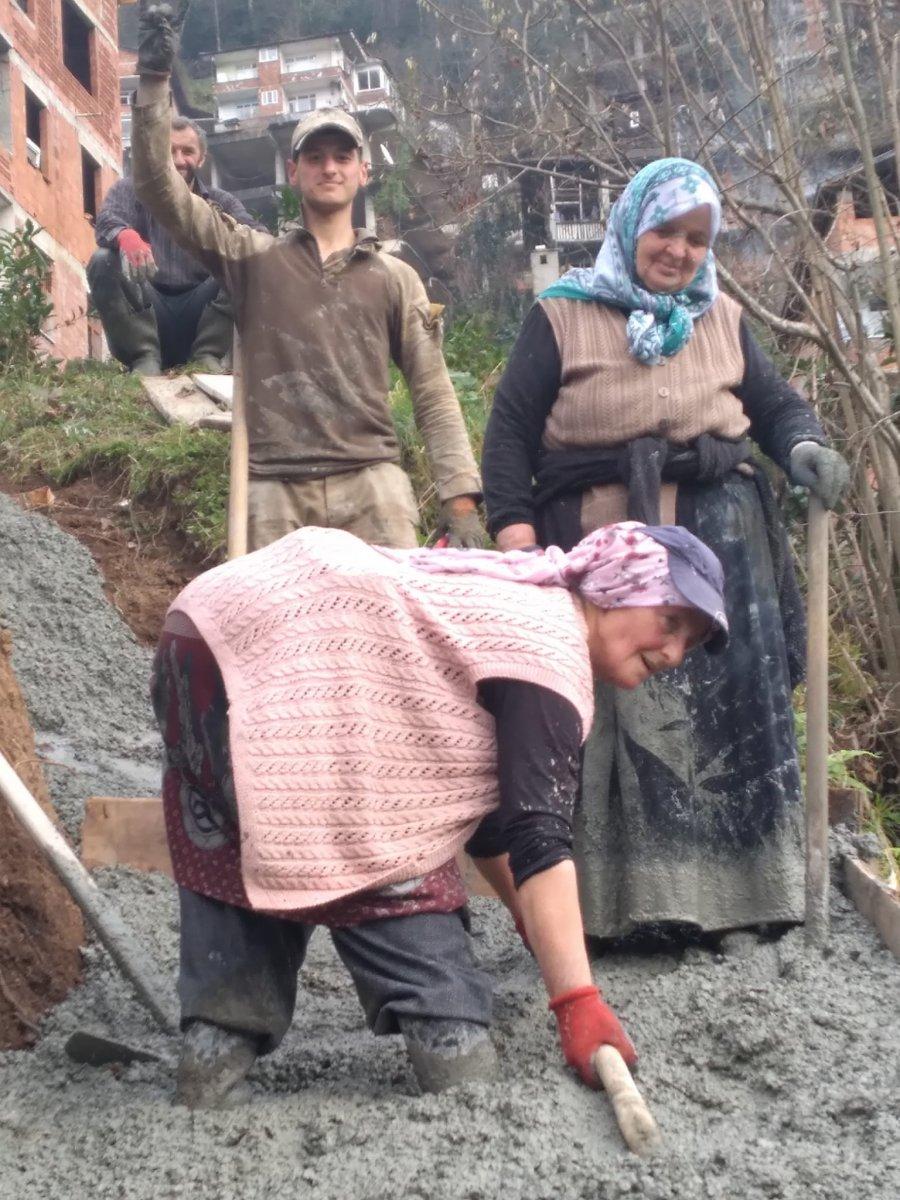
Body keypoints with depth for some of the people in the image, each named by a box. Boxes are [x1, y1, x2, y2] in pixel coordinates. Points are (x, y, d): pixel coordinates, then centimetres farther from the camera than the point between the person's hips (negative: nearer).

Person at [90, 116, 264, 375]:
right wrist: (126, 236, -40)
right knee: (104, 262, -23)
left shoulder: (220, 201, 11)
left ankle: (207, 357, -16)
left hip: (200, 314, 1)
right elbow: (107, 220, -15)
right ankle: (145, 359, -23)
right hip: (147, 311, -1)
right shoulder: (130, 190, 9)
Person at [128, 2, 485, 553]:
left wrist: (461, 499, 0)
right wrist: (154, 79, -2)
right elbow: (159, 187, 6)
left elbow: (434, 395, 10)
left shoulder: (395, 277, 14)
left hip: (370, 484, 0)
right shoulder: (254, 257, 14)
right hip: (277, 491, 0)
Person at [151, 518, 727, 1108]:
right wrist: (579, 1001, -19)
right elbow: (540, 839, -17)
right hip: (277, 659, -10)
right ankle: (446, 1033, -4)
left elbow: (475, 797, 29)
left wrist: (538, 927, 33)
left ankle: (216, 1046, 14)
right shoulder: (551, 646, -6)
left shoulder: (508, 598, 23)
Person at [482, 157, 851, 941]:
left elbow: (775, 403, 21)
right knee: (617, 722, -2)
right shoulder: (561, 317, 6)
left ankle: (739, 889, 12)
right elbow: (510, 430, 2)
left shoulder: (723, 319, 17)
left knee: (731, 712, 2)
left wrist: (804, 446, -3)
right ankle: (622, 900, 4)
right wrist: (512, 526, -10)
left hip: (719, 543, 3)